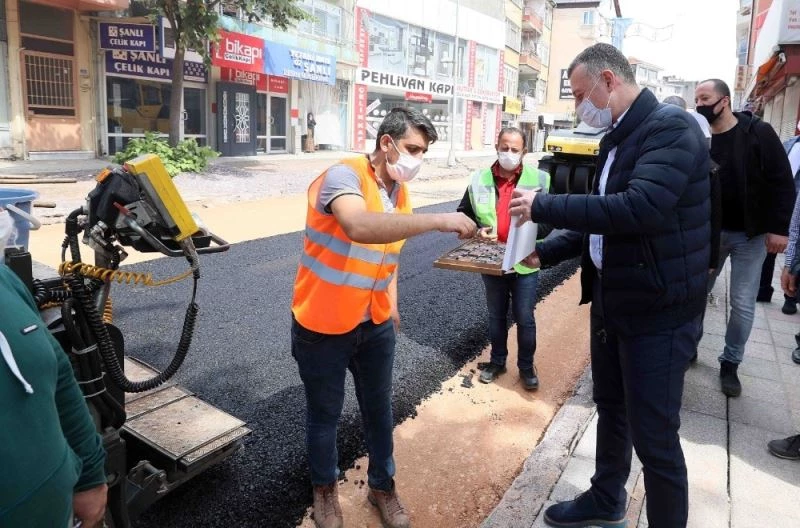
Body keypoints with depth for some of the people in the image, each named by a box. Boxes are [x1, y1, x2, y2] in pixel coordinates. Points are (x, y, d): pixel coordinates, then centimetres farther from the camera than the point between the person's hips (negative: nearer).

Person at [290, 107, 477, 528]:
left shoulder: (399, 192, 3)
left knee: (379, 407, 17)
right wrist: (438, 220, -43)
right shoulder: (344, 176, -21)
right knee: (324, 412, 12)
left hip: (375, 325, 6)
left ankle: (382, 485, 38)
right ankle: (324, 487, 37)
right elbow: (359, 227, -43)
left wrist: (392, 306, 15)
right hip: (323, 326, -6)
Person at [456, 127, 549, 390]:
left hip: (525, 263, -2)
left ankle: (526, 366, 27)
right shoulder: (480, 180, -1)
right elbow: (463, 214, 9)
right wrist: (477, 231, -10)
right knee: (496, 315, 17)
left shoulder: (539, 179, -6)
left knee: (525, 318, 8)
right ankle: (497, 361, 35)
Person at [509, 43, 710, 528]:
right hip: (610, 301, 9)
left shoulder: (671, 126, -18)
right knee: (610, 409, 23)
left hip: (657, 311, -9)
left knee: (653, 435, 2)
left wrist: (544, 206, -26)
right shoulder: (615, 139, 10)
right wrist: (543, 252, 7)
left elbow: (639, 209, -33)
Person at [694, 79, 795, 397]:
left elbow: (782, 183, -10)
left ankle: (730, 363, 18)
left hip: (750, 235, -3)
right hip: (711, 231, 3)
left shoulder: (758, 133, -9)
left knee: (743, 303, 3)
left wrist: (779, 228, -14)